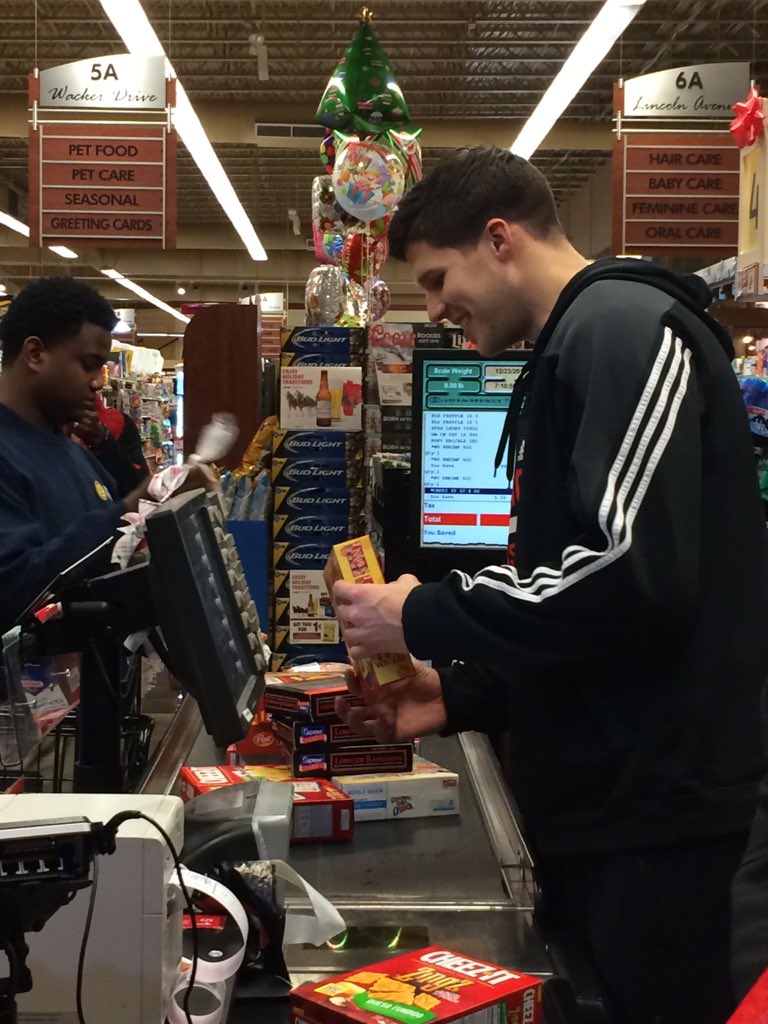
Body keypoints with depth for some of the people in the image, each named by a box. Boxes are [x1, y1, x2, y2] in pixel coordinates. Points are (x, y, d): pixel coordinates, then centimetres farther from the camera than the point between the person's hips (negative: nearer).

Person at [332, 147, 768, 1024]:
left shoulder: (623, 328, -12)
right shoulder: (570, 352, 18)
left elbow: (635, 575, -25)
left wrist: (425, 618, -14)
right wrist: (461, 696, 11)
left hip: (651, 806, -10)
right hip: (595, 798, 10)